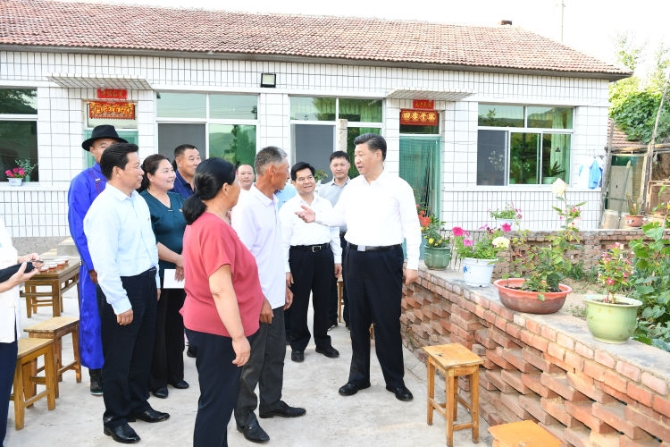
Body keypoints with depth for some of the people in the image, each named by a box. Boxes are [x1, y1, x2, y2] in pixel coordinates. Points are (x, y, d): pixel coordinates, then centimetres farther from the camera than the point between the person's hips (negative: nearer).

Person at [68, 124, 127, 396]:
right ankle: (96, 372, 23)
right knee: (94, 317, 7)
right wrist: (92, 265, -10)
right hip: (97, 264, -3)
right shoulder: (83, 182, -5)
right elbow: (78, 227, -8)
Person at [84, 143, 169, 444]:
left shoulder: (139, 201, 6)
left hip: (146, 283, 8)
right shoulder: (104, 208, -20)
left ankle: (138, 404, 40)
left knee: (143, 350, 20)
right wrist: (120, 302, -19)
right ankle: (115, 418, 28)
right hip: (123, 286, -8)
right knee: (119, 356, 8)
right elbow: (103, 261, -22)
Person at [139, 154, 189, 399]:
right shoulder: (143, 202, -11)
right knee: (157, 326, 5)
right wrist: (178, 259, -15)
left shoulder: (178, 199, 10)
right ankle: (156, 379, 18)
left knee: (176, 323, 14)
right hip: (157, 273, -6)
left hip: (181, 272, 6)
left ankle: (175, 373, 28)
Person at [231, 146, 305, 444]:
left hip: (274, 296, 9)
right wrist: (260, 300, -20)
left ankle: (271, 403, 37)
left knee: (275, 354, 20)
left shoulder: (272, 203, 8)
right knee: (252, 359, 7)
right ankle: (245, 416, 24)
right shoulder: (247, 206, -19)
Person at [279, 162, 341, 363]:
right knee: (299, 302, 6)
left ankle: (322, 342, 29)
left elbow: (334, 232, 12)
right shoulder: (288, 208, -2)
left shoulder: (326, 204, 9)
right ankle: (298, 345, 22)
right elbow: (283, 240, -4)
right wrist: (285, 268, -7)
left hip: (324, 254, 3)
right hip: (300, 256, -3)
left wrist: (337, 259, 9)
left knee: (322, 301, 13)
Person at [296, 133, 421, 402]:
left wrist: (412, 264, -9)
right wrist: (316, 217, -5)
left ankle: (395, 380, 21)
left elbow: (412, 227, -6)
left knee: (387, 321, 3)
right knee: (357, 320, 13)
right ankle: (358, 376, 28)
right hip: (355, 258, 5)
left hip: (385, 259, -5)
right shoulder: (352, 187, 8)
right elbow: (339, 217, 14)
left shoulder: (399, 187, -6)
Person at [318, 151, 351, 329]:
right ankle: (330, 318, 21)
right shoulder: (323, 189, 8)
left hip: (349, 239, -2)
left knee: (349, 280, 6)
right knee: (329, 280, 8)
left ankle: (349, 318, 20)